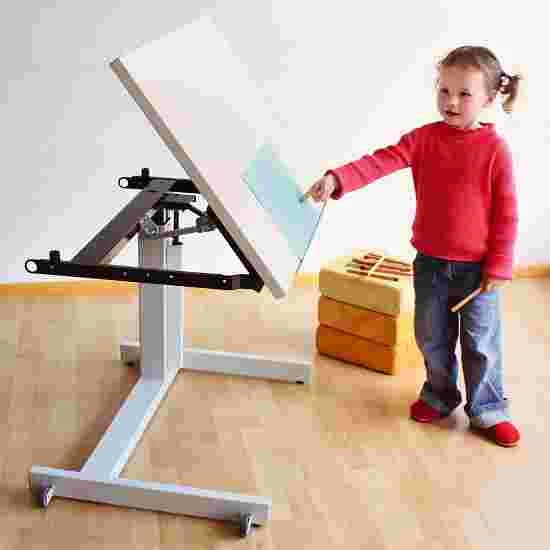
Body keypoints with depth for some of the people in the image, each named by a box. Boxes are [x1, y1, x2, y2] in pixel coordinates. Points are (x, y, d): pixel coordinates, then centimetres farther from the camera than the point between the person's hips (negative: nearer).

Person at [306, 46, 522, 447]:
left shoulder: (495, 148, -12)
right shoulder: (424, 138, -4)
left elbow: (507, 213, -9)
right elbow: (380, 162, -17)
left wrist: (499, 266, -10)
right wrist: (337, 179, -33)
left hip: (477, 268, -3)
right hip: (430, 263, 3)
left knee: (481, 343, 7)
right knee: (431, 338, 17)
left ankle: (488, 411, 25)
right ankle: (440, 395, 39)